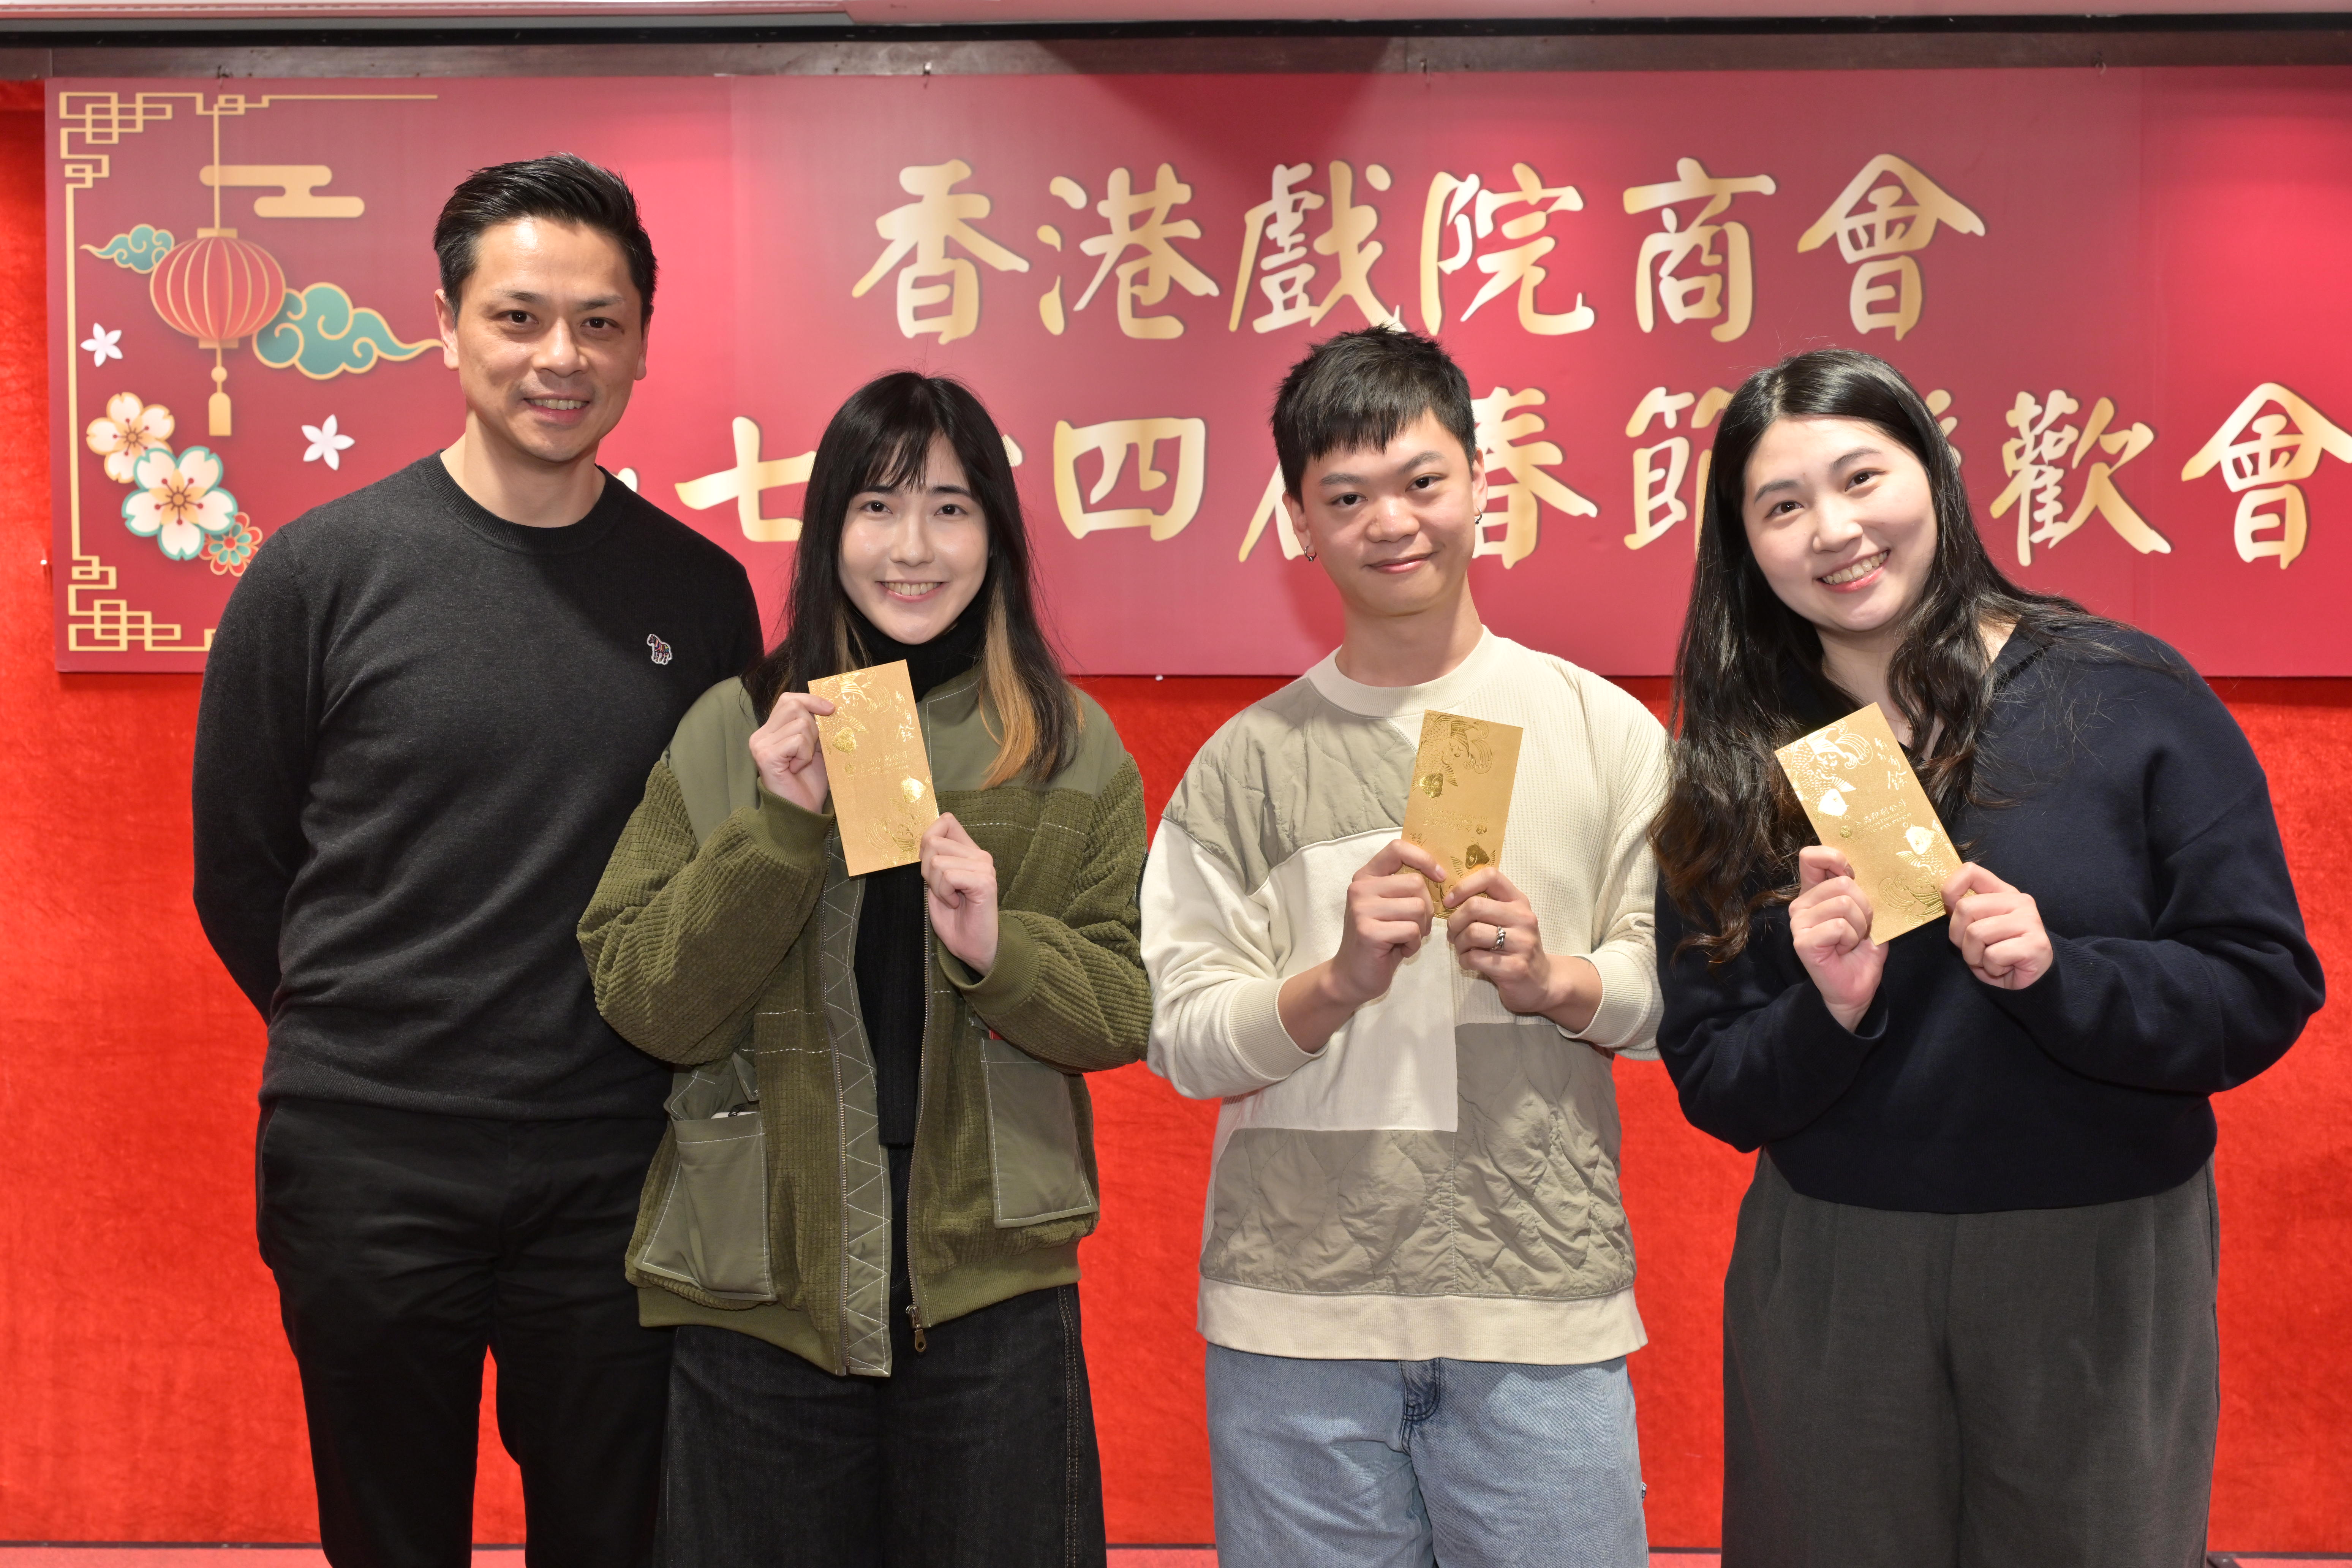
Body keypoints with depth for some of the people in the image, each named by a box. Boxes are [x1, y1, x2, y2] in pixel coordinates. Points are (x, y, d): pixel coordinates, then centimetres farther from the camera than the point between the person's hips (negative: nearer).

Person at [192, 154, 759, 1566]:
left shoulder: (701, 593, 2)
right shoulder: (324, 570, -5)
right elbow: (238, 868, 2)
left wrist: (649, 1046, 5)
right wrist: (360, 1045, 6)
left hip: (615, 1180, 2)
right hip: (369, 1172, -1)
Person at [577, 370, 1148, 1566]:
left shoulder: (1073, 751, 3)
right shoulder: (732, 733, 1)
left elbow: (1126, 1010, 2)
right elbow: (645, 1006, -4)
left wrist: (998, 948, -17)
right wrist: (777, 827, -16)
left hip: (992, 1290, 0)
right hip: (762, 1287, 0)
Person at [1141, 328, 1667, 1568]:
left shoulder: (1602, 730, 6)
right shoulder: (1246, 762, 5)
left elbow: (1680, 989, 6)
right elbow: (1179, 1038, 0)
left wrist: (1553, 979, -13)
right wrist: (1339, 982, -16)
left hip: (1542, 1300, 0)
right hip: (1296, 1313, 0)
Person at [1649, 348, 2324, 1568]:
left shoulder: (2129, 696, -5)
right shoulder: (1733, 768, 1)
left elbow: (2267, 990, -6)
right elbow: (1712, 1087, 0)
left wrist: (2059, 975, -22)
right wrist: (1828, 1013, -19)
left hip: (2104, 1270, -1)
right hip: (1832, 1279, 1)